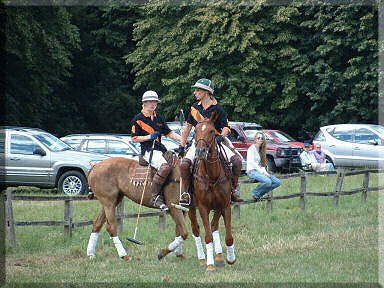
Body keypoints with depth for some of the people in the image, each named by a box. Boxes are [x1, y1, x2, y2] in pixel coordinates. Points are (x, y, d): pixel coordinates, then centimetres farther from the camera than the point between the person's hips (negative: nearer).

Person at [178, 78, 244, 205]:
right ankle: (185, 192, -11)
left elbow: (225, 127, -3)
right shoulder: (194, 108, 9)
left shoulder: (217, 108, -2)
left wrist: (222, 136, -25)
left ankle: (234, 190, -7)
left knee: (237, 160, -21)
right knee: (184, 164, -26)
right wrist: (182, 146, 13)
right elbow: (188, 127, 16)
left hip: (215, 141, -2)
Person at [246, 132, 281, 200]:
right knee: (268, 182, -32)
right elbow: (251, 162, -14)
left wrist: (265, 172, -1)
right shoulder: (252, 148, -5)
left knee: (278, 182, -6)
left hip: (260, 171, 9)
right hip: (252, 171, -9)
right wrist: (262, 172, -17)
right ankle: (255, 193, -10)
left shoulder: (261, 150, 20)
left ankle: (260, 193, -2)